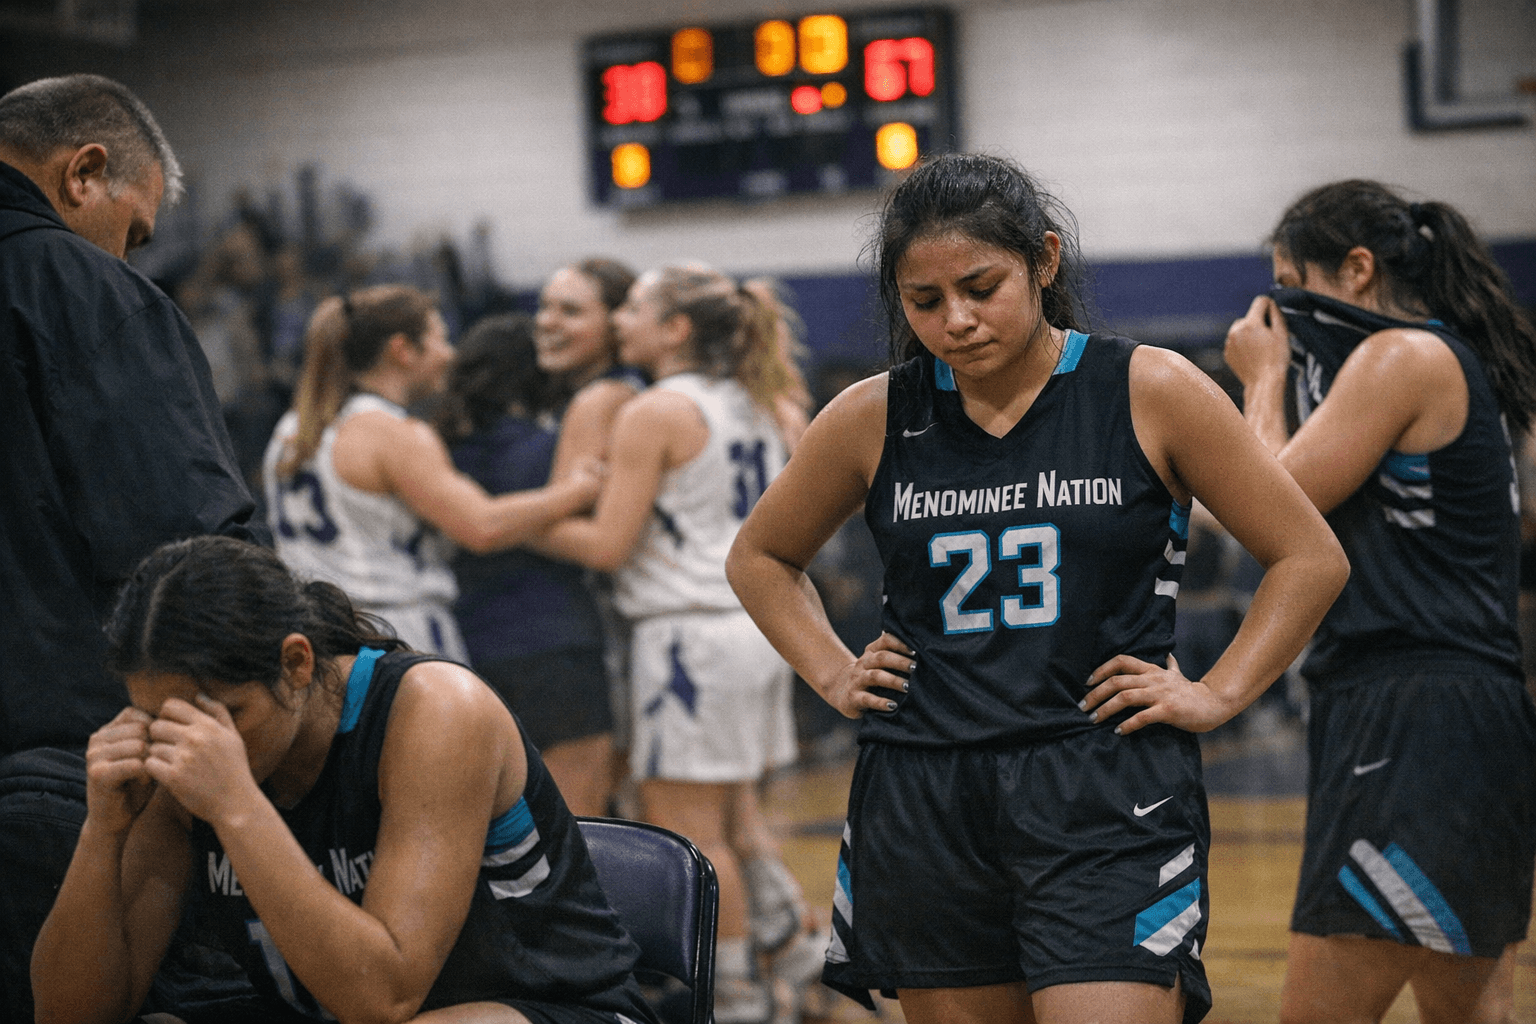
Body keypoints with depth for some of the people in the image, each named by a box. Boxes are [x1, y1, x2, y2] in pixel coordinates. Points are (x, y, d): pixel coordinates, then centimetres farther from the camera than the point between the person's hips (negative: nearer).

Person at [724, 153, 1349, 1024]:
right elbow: (760, 558, 22)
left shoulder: (1152, 392, -2)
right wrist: (834, 674, 9)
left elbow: (1311, 558, 4)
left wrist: (1217, 696, -3)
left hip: (1109, 797, -3)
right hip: (922, 805, 3)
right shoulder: (873, 419, 5)